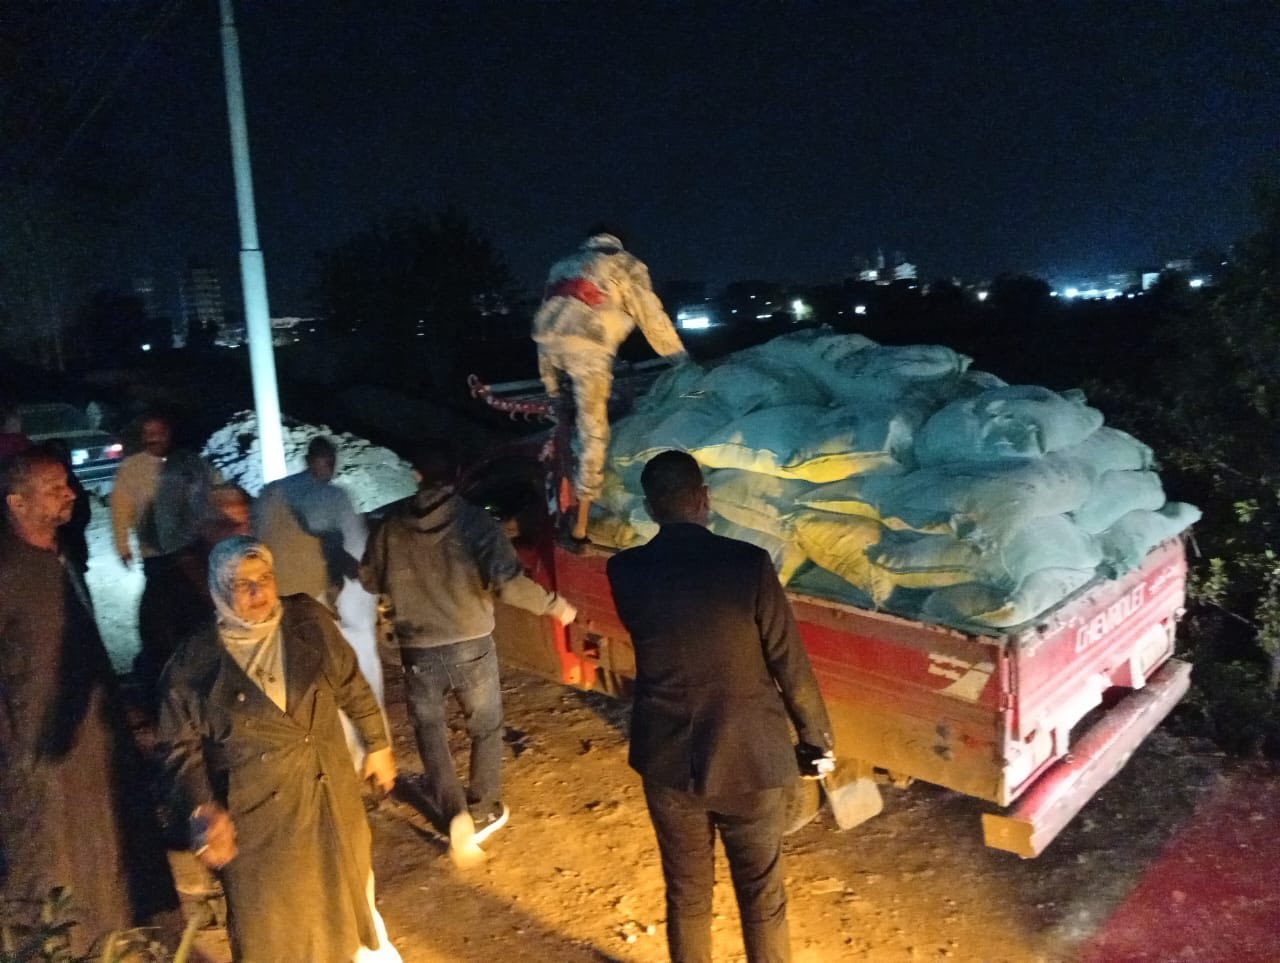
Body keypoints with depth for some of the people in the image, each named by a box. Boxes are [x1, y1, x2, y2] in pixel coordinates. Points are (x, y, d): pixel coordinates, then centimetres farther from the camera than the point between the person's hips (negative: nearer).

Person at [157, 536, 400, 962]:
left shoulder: (309, 621, -7)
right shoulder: (196, 660, -12)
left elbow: (352, 686, 4)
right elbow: (181, 745, -5)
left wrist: (377, 744, 10)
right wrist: (202, 809, -17)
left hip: (332, 798, 3)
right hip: (258, 815, -2)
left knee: (348, 895, 24)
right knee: (275, 926, 12)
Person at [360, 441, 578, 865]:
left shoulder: (393, 525, -3)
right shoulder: (475, 520, -13)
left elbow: (369, 579, 9)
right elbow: (508, 582, -23)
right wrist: (552, 604, -8)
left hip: (417, 650, 2)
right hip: (471, 646, -1)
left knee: (430, 731, 19)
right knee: (486, 729, 21)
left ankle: (454, 813, 3)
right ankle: (482, 811, 31)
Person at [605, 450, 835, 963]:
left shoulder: (625, 572, -9)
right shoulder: (747, 563, -17)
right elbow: (790, 664, -10)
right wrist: (818, 740, 3)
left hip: (667, 762, 2)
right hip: (749, 759, -2)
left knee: (686, 894, 20)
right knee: (762, 897, 17)